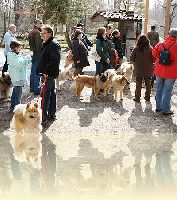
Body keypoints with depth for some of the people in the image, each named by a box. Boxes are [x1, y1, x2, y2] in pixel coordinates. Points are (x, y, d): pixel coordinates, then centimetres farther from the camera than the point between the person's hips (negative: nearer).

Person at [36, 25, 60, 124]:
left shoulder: (53, 45, -17)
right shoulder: (47, 44, 15)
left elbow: (55, 60, -26)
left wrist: (46, 71, -25)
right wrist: (41, 70, 16)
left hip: (49, 74, -11)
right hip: (49, 74, 11)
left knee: (45, 95, -10)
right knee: (52, 93, 17)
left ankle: (43, 117, -8)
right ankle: (52, 114, 27)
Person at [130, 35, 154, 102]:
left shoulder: (136, 49, -13)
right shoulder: (150, 49, -12)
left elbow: (132, 59, -8)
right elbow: (153, 59, -5)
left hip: (139, 69, -1)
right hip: (148, 70, 1)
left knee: (138, 84, 10)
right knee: (148, 84, 16)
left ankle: (137, 97, 13)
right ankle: (147, 97, 23)